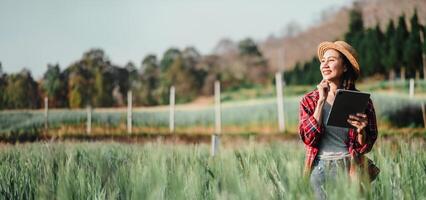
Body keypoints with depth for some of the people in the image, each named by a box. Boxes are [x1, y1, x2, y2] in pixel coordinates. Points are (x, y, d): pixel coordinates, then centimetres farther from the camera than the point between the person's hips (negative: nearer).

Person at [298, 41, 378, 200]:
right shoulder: (309, 100, 3)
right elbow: (308, 138, -11)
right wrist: (321, 101, -12)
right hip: (320, 167, 1)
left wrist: (361, 131, -18)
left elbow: (364, 148, 5)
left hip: (349, 168, 0)